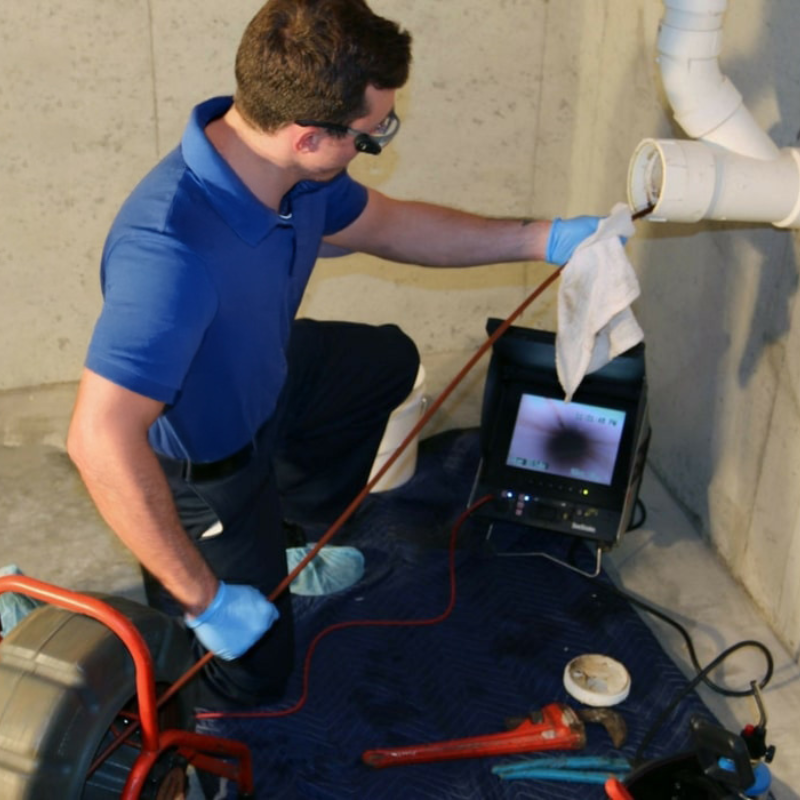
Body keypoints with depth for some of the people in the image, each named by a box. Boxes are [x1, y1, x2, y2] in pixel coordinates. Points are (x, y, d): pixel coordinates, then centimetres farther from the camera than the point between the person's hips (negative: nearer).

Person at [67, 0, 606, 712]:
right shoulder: (172, 251, -44)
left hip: (261, 380, 8)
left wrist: (544, 240, -2)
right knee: (255, 669, 2)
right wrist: (206, 599, -36)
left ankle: (287, 524, 35)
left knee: (389, 359, 27)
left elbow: (385, 226, 2)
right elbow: (99, 440, -44)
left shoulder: (295, 170, -18)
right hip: (202, 460, -7)